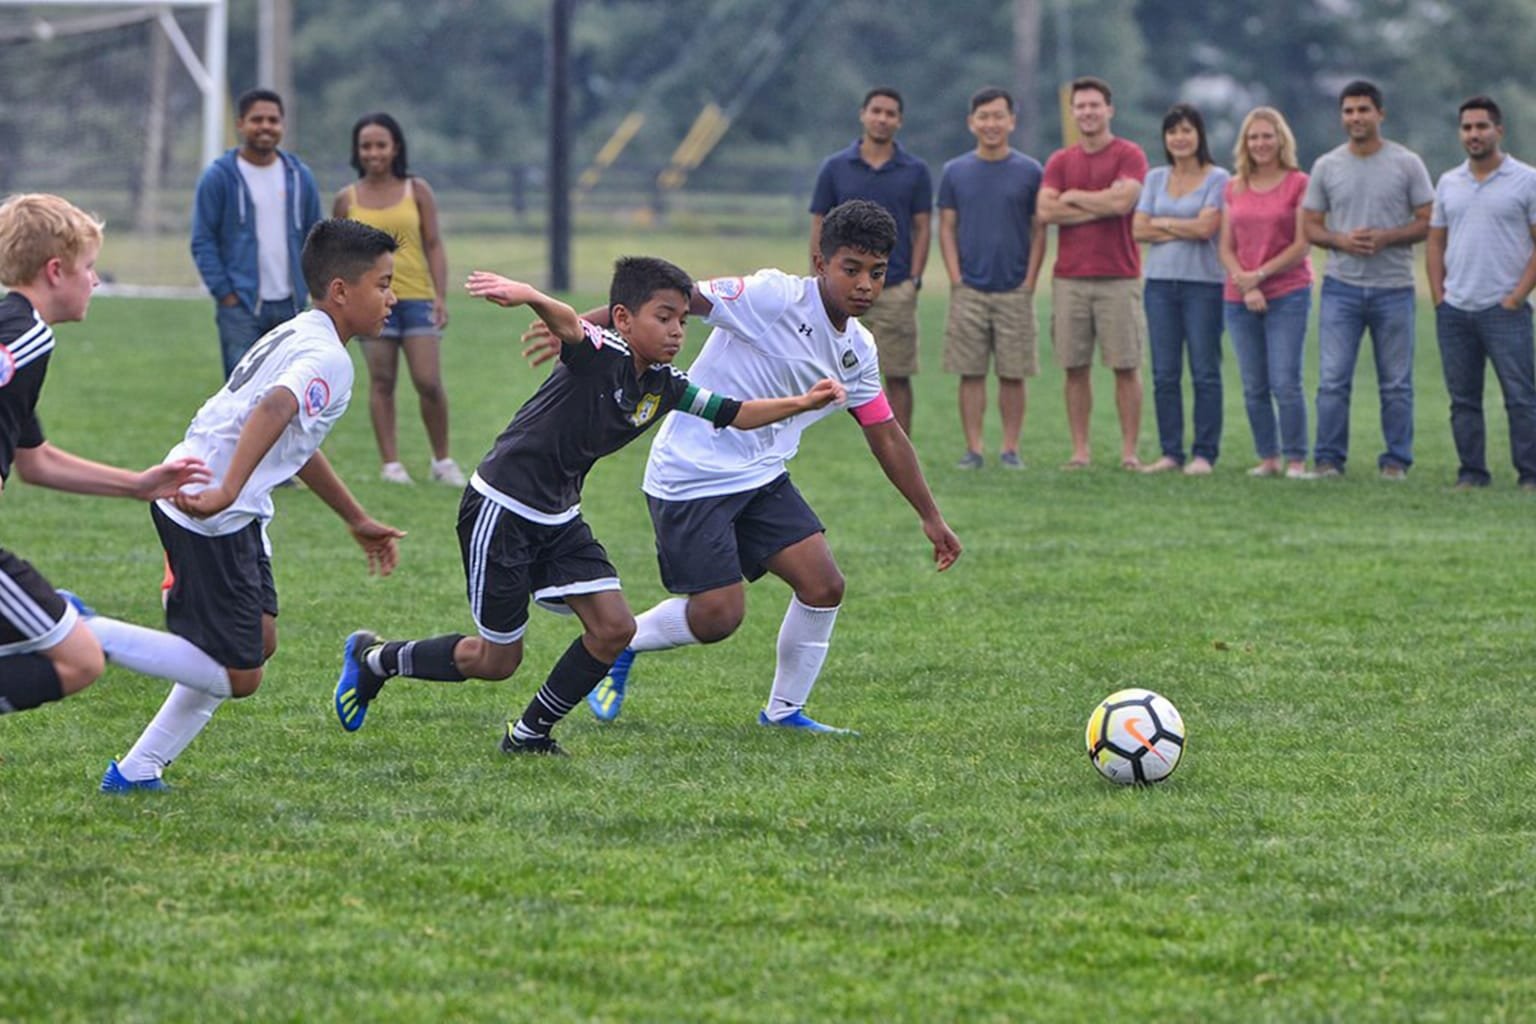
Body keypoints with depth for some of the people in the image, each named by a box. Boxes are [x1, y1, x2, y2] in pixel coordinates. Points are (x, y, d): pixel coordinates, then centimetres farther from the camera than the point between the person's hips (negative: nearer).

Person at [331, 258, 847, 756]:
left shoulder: (664, 386, 2)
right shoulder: (601, 353, -21)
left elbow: (731, 414, 13)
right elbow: (567, 324, -43)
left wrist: (801, 403, 1)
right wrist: (529, 296, -64)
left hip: (558, 519, 8)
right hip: (500, 510, -8)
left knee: (614, 626, -5)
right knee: (497, 660, 2)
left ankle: (530, 733, 11)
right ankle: (376, 659, 25)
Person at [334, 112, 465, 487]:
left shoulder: (417, 191, 6)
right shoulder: (347, 200, 6)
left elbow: (434, 246, 6)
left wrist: (441, 295, -3)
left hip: (416, 297, 0)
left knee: (429, 382, -6)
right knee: (381, 382, 0)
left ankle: (442, 461, 9)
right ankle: (390, 463, 6)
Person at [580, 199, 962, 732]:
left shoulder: (857, 351, 5)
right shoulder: (773, 297, -19)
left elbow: (886, 436, 17)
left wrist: (931, 517, 21)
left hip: (762, 478, 7)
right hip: (690, 477, -7)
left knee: (824, 586, -4)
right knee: (718, 616, -10)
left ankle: (784, 710, 15)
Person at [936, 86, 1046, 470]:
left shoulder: (1029, 172, 3)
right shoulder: (955, 172, 7)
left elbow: (1039, 232, 4)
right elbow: (947, 229, 7)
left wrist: (1029, 282, -5)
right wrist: (956, 279, -3)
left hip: (1015, 291, -1)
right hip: (969, 290, 1)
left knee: (1013, 374, 1)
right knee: (971, 373, 1)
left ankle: (1011, 449, 7)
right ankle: (973, 449, 5)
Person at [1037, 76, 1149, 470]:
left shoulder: (1129, 156, 1)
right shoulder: (1060, 161, 12)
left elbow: (1122, 200, -15)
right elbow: (1045, 211, -2)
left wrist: (1073, 196, -1)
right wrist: (1099, 207, -7)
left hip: (1118, 278, -3)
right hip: (1069, 278, 3)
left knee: (1126, 367, -2)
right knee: (1075, 368, 2)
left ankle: (1129, 451, 1)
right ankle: (1080, 450, 6)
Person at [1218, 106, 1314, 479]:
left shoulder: (1299, 184, -2)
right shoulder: (1234, 189, 12)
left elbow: (1302, 246, -7)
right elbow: (1226, 248, 9)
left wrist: (1259, 275, -10)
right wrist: (1244, 284, -8)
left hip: (1287, 295, -4)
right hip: (1240, 299, 4)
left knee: (1285, 382, -10)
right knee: (1253, 388, 5)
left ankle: (1296, 459, -3)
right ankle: (1268, 458, 12)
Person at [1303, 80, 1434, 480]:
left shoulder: (1406, 163, 1)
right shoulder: (1326, 167, 7)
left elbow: (1427, 222, 0)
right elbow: (1309, 225, 9)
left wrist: (1385, 238, -15)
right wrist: (1342, 240, -11)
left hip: (1393, 287, -1)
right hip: (1341, 287, 1)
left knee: (1396, 384, 4)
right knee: (1333, 380, -4)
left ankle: (1396, 461, 11)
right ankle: (1329, 459, 3)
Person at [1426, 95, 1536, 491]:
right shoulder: (1448, 183, 13)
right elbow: (1436, 242, 17)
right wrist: (1438, 296, 6)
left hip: (1504, 310, -5)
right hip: (1455, 310, 5)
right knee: (1463, 398, 7)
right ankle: (1472, 473, 13)